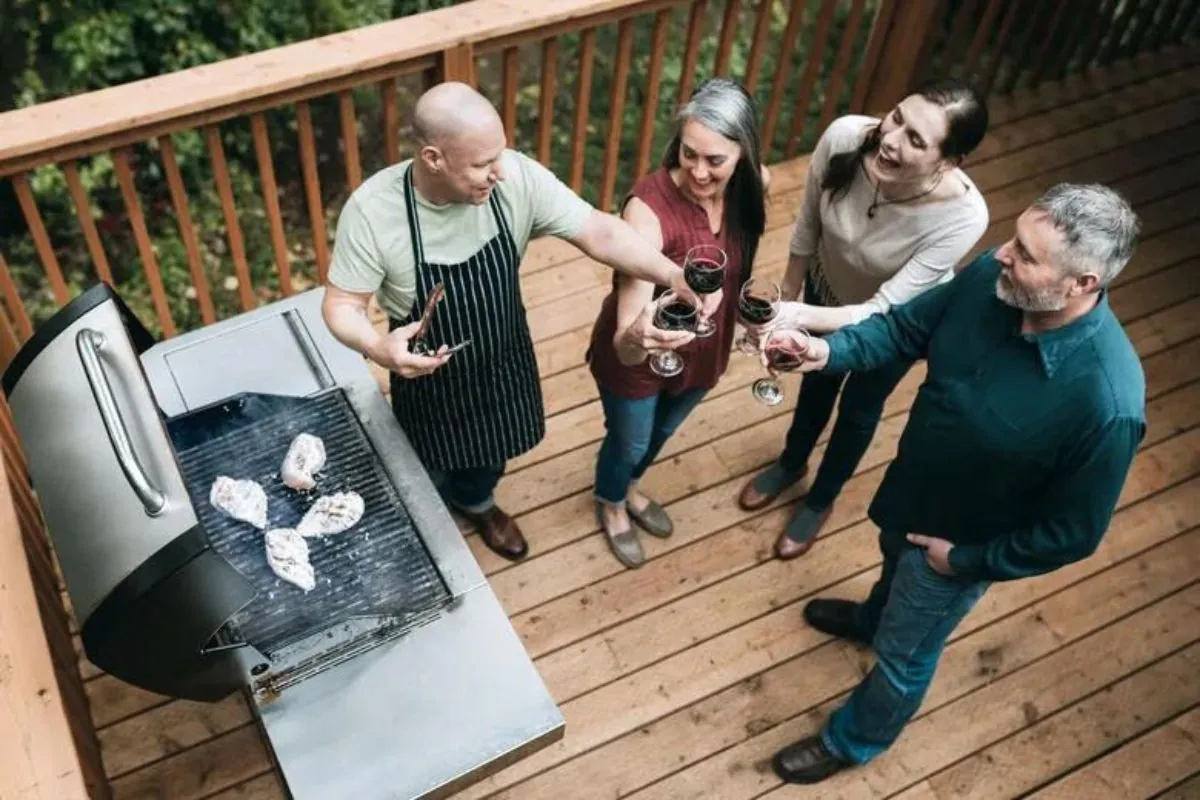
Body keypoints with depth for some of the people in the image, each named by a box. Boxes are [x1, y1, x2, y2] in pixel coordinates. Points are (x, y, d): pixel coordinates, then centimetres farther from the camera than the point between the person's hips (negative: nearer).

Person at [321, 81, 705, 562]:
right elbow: (341, 305, -22)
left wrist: (671, 276, -38)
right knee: (431, 471, 24)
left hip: (502, 360, 3)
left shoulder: (518, 178, -26)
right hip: (428, 374, -3)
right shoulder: (372, 211, -31)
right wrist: (379, 348, -43)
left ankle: (475, 502, 65)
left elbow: (598, 231, -23)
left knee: (491, 453, 30)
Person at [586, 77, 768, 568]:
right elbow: (625, 345, -44)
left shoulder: (754, 185, -20)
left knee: (662, 433, 33)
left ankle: (630, 488, 67)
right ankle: (610, 503, 61)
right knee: (629, 441, 24)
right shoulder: (649, 207, -38)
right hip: (636, 357, -5)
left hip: (703, 349, 5)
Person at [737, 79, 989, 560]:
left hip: (898, 320, -2)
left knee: (859, 408, 24)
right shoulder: (844, 138, -35)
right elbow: (807, 228, -15)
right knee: (817, 380, 29)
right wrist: (787, 298, 0)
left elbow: (883, 312, -38)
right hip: (828, 287, 3)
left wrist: (800, 316, -55)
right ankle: (791, 464, 61)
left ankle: (821, 500, 55)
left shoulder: (962, 217, -43)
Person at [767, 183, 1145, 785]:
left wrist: (966, 561, -15)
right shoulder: (991, 278, -24)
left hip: (961, 544, -5)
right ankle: (875, 618, 72)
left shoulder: (1106, 403, -40)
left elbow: (1072, 533, -25)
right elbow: (908, 326, -5)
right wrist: (829, 350, -22)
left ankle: (854, 740, 51)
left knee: (905, 652, 21)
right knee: (894, 564, 37)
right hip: (910, 488, 6)